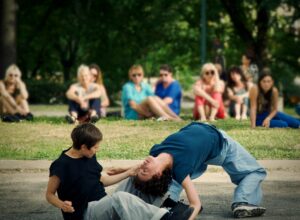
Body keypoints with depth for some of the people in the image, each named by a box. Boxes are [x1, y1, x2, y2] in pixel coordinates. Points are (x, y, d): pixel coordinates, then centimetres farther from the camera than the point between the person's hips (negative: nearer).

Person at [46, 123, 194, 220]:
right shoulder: (61, 166, -14)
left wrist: (128, 173, 16)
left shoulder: (90, 157, 9)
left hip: (102, 204, 9)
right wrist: (62, 205, -25)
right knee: (120, 198, -34)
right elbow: (49, 195, -4)